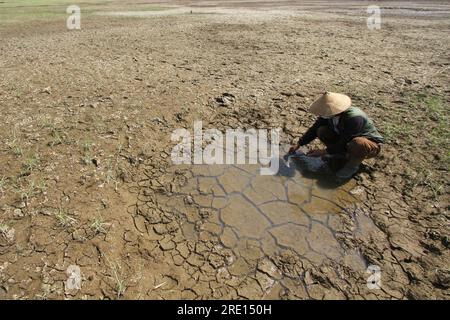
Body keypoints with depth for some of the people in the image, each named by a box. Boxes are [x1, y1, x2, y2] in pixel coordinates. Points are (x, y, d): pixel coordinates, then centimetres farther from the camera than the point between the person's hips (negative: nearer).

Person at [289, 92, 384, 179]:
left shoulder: (354, 118, -37)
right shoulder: (329, 114, -16)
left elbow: (344, 143, -30)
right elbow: (315, 129, -4)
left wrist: (324, 152, -21)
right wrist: (298, 145, -4)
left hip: (371, 144, -6)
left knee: (357, 143, -43)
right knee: (322, 131, -13)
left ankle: (353, 165, -11)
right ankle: (340, 154, 6)